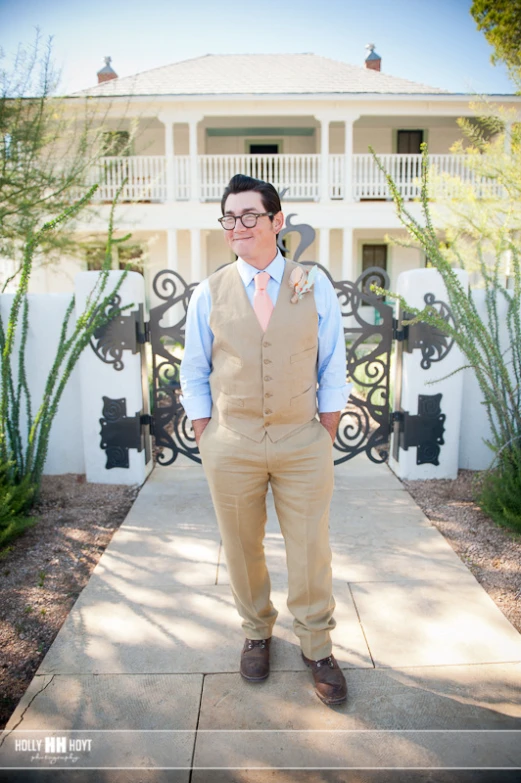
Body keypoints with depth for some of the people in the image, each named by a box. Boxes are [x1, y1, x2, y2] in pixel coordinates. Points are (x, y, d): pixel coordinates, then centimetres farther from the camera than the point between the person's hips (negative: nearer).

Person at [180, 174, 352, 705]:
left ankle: (316, 646, 33)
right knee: (241, 548, 15)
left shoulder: (314, 286, 2)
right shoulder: (209, 293, 2)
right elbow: (194, 376, 7)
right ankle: (256, 633, 40)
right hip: (231, 444, 1)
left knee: (311, 551, 10)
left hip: (304, 442, 0)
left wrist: (326, 433, 0)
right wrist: (207, 441, 1)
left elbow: (333, 368, 5)